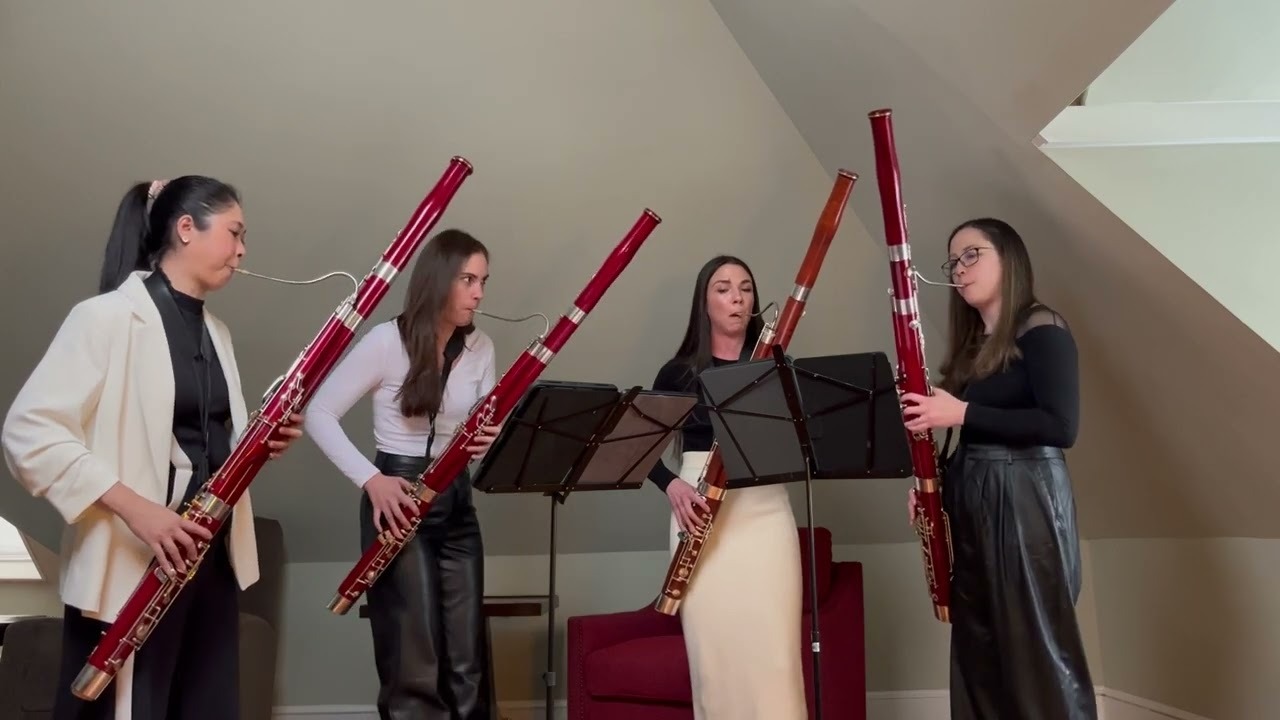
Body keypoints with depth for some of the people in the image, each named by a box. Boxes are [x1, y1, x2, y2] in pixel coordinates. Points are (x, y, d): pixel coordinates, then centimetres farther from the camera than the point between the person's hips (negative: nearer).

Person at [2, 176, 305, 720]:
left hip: (212, 558, 7)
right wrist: (132, 506, -24)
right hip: (130, 568, -7)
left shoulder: (215, 332, 13)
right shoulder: (107, 316, -10)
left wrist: (264, 444, -1)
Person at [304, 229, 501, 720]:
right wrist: (371, 480, -19)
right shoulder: (387, 341, -11)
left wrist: (488, 440, -13)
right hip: (398, 499, -5)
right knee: (414, 657, 1)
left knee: (467, 655, 9)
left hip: (457, 503, 5)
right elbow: (319, 414, -9)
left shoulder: (480, 348, 4)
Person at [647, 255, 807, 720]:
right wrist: (671, 484, -9)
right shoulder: (679, 372, 7)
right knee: (712, 647, 0)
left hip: (764, 510, 0)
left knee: (773, 647, -3)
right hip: (700, 511, 0)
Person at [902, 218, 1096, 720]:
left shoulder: (1041, 330, -7)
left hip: (1025, 498, -8)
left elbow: (1061, 427, -19)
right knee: (980, 650, 12)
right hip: (970, 499, 8)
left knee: (1035, 648, -3)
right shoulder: (971, 344, 17)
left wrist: (962, 412, -19)